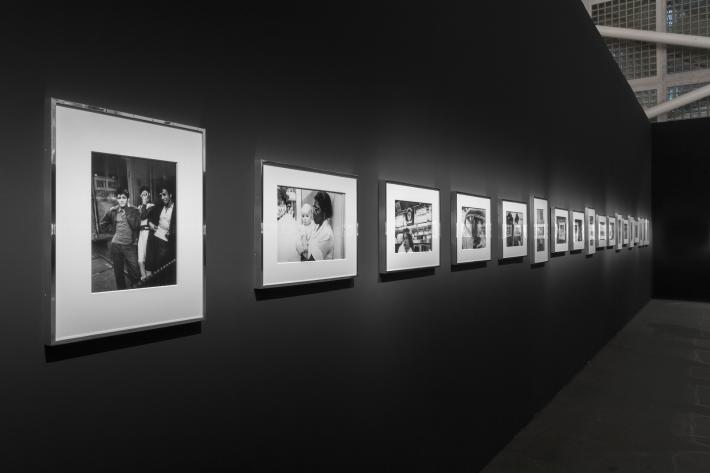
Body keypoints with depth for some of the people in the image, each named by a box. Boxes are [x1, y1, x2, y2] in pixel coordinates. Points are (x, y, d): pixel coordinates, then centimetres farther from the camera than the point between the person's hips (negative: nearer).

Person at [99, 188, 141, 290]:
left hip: (130, 245, -3)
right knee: (118, 272, 13)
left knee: (134, 272, -5)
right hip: (116, 245, 3)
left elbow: (135, 226, -9)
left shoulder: (134, 211, -2)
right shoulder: (113, 211, 6)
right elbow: (102, 224, 10)